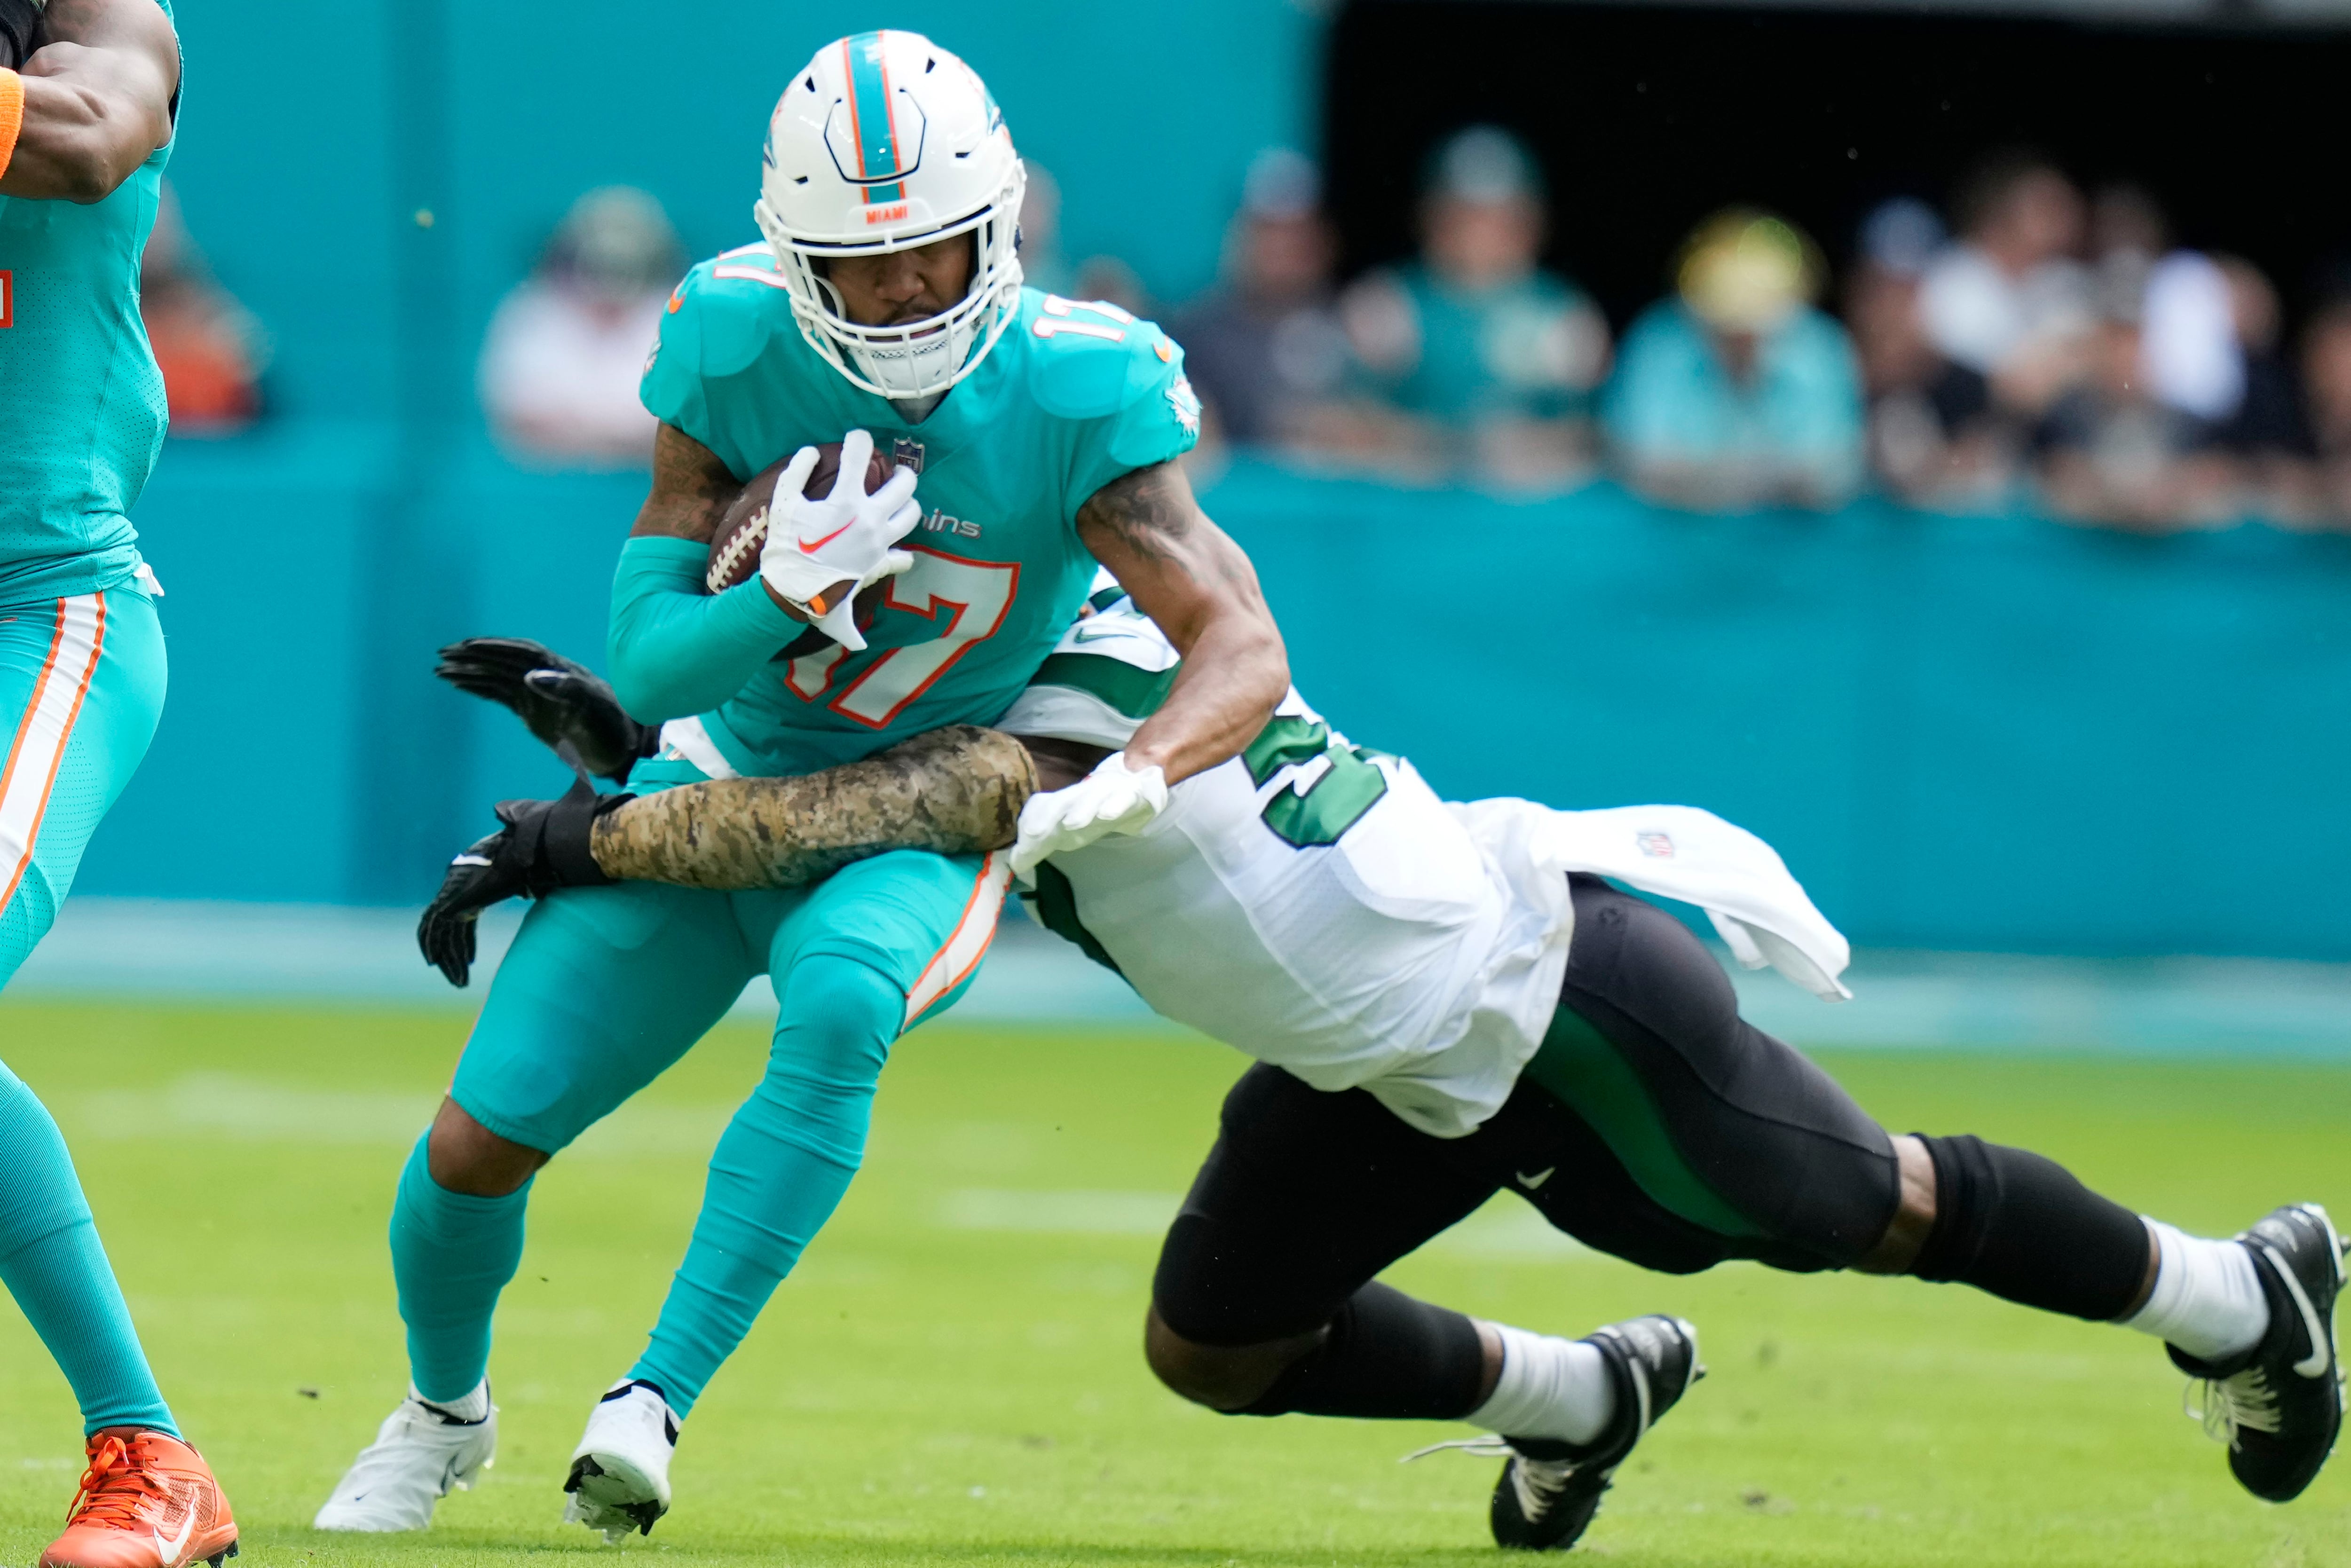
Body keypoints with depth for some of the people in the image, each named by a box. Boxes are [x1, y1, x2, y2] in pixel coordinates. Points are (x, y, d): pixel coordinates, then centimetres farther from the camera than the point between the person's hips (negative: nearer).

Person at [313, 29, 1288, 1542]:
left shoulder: (1075, 394, -22)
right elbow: (649, 669, -15)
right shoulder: (736, 349, -17)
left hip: (916, 833, -2)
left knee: (839, 1002, -38)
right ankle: (445, 1410, 29)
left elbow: (1244, 647, -26)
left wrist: (1140, 770, -47)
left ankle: (656, 1399, -32)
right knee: (478, 1144, -4)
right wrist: (791, 590, -35)